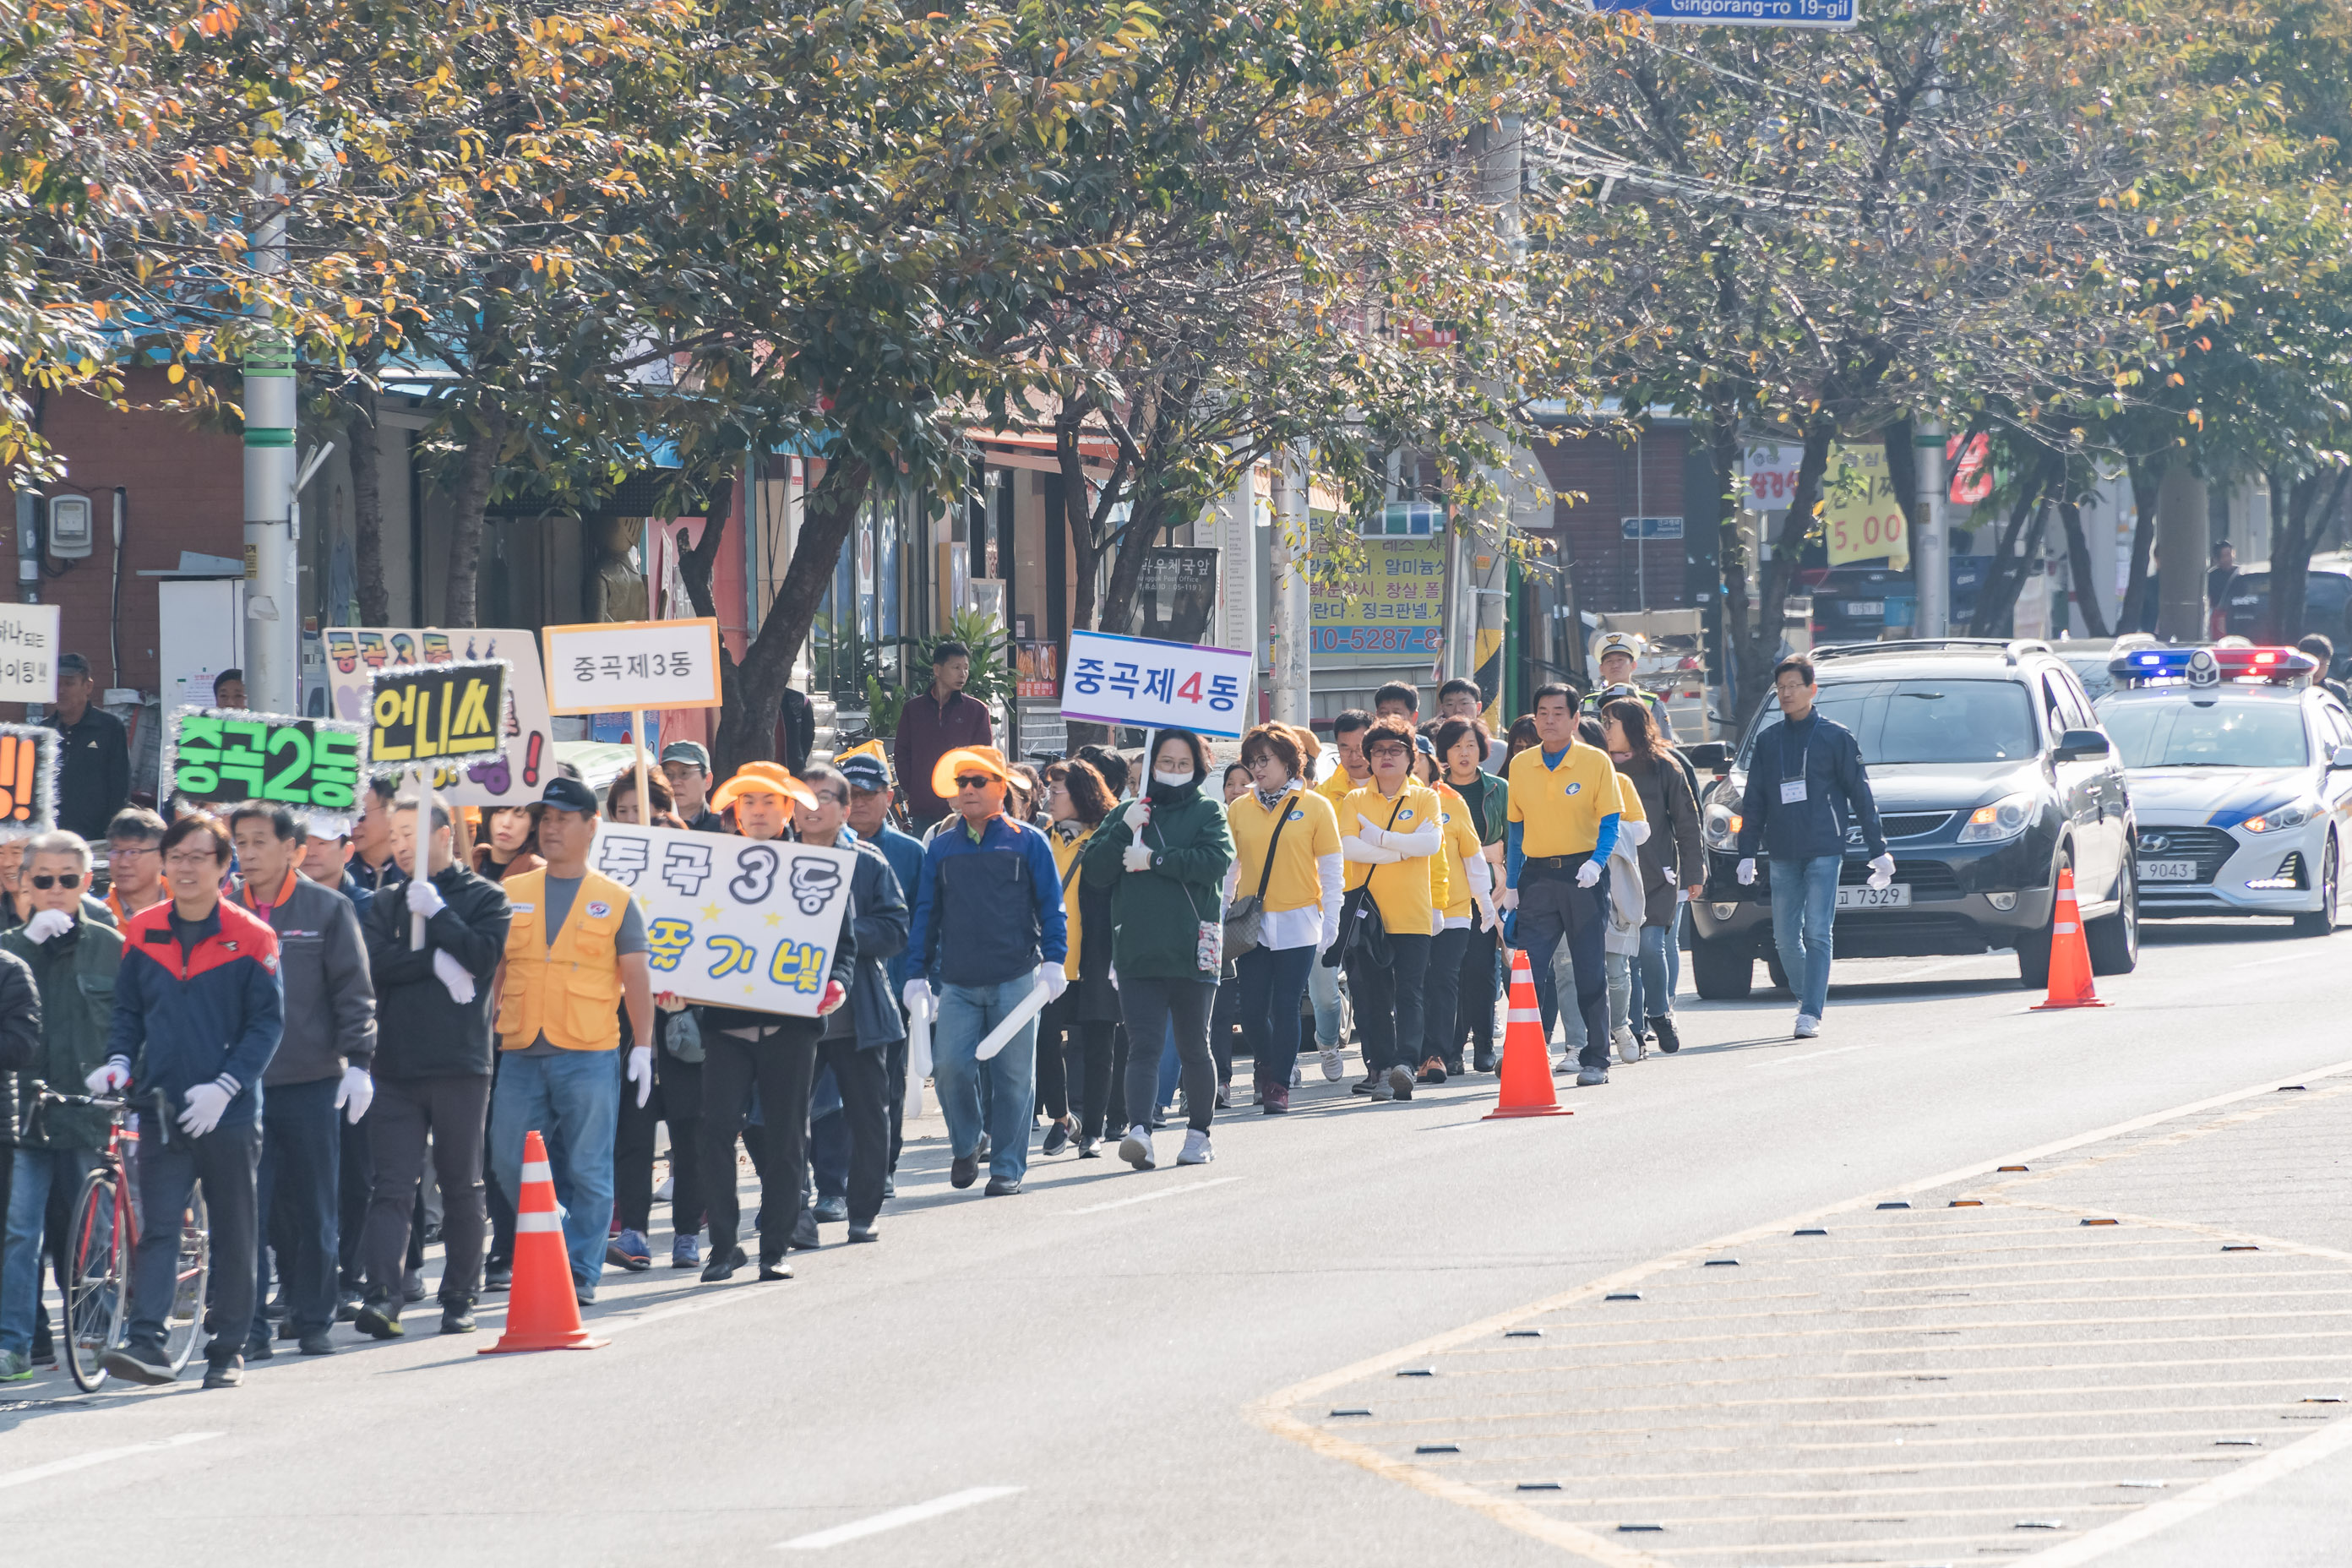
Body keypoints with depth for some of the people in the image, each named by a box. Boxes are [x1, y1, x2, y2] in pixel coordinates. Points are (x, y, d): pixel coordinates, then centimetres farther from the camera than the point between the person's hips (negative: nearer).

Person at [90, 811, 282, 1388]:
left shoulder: (250, 939, -3)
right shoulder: (142, 934, 7)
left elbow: (266, 1022, -4)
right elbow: (128, 1011, 15)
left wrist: (225, 1086, -14)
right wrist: (119, 1061, -3)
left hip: (227, 1113, -2)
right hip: (162, 1108, 2)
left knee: (233, 1233, 6)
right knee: (157, 1226, -9)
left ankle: (228, 1350, 15)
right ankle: (147, 1342, -17)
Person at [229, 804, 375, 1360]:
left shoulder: (328, 909, 2)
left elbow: (354, 992, 2)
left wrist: (357, 1062, -7)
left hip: (313, 1084, -1)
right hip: (242, 1084, 1)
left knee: (314, 1209, 4)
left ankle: (313, 1320, 14)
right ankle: (248, 1329, -1)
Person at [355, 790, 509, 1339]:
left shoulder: (483, 897, 6)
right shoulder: (387, 901, 14)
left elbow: (484, 954, -11)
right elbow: (374, 963, -2)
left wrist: (436, 912, -10)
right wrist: (436, 962, -12)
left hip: (460, 1065, -2)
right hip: (396, 1063, 2)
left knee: (461, 1187, 6)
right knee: (391, 1187, -8)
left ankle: (460, 1298, 13)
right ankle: (382, 1296, -18)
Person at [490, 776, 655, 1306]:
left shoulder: (615, 900, 6)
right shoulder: (511, 895, 12)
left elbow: (637, 977, 5)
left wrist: (643, 1046, -2)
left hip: (588, 1055, -3)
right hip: (521, 1053, 3)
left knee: (586, 1169, -3)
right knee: (512, 1163, 2)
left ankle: (580, 1272, 3)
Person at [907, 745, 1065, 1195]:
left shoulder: (1026, 842, 4)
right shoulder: (941, 847, 11)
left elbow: (1051, 906, 4)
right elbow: (925, 915, 13)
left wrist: (1053, 961, -8)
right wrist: (917, 974, 7)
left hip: (1015, 980, -2)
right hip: (957, 983, 2)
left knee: (1012, 1074, -1)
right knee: (950, 1066, -11)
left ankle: (1007, 1167, 9)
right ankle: (965, 1145, 13)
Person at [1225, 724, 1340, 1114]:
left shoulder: (1315, 807, 0)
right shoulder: (1238, 810, 6)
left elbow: (1332, 869, 2)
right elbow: (1228, 868, 10)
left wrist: (1330, 921, -4)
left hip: (1297, 923, -2)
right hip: (1252, 923, 2)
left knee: (1285, 1009, -3)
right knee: (1252, 1011, 0)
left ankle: (1280, 1086, 5)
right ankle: (1267, 1069, 25)